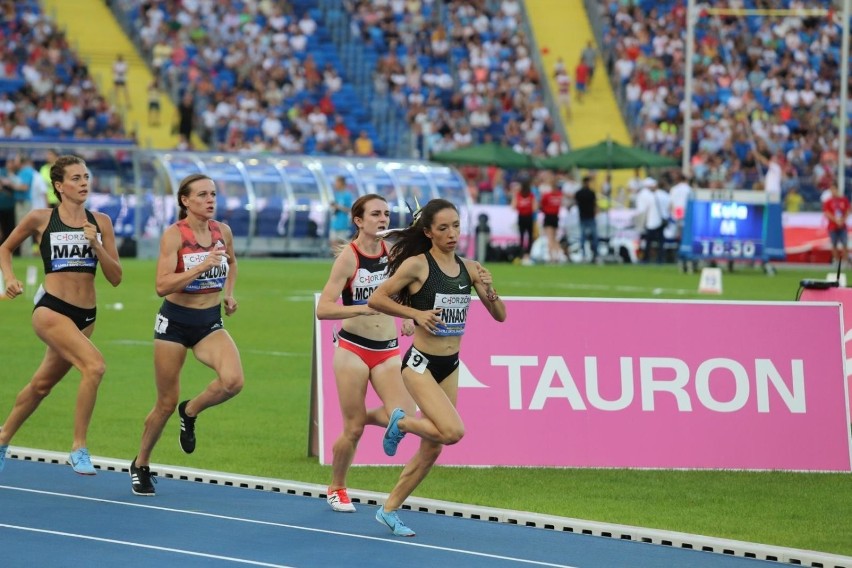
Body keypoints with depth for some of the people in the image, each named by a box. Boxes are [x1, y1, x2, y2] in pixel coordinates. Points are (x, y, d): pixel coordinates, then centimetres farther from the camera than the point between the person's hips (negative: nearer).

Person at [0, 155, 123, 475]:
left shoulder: (100, 222, 5)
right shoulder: (41, 219, -2)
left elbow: (115, 277, 3)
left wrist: (96, 244, -10)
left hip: (85, 316, 5)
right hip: (51, 309, -5)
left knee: (42, 384, 18)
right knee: (95, 366, -26)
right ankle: (79, 449, -18)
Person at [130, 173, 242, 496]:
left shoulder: (223, 231, 1)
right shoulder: (174, 234, -15)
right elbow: (162, 285, -24)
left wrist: (229, 294, 13)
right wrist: (201, 267, -31)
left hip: (211, 323, 4)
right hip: (175, 322, -4)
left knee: (233, 381, -23)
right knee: (166, 403, 4)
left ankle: (191, 412, 8)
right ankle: (141, 464, 27)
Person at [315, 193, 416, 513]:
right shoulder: (348, 257, -11)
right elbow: (323, 309, -17)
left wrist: (408, 316, 4)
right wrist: (363, 308, -29)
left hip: (388, 349, 4)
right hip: (353, 348, -4)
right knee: (352, 430, -1)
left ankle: (362, 417, 20)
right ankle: (336, 489, 23)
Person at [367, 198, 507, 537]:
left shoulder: (469, 268, 4)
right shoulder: (417, 265, -12)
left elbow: (500, 315, 7)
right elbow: (376, 299, -10)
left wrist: (489, 290, -12)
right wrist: (416, 313, -19)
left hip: (450, 366, 6)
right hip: (420, 364, -6)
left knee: (432, 449, 9)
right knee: (453, 431, -23)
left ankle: (389, 510, 23)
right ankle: (401, 422, 6)